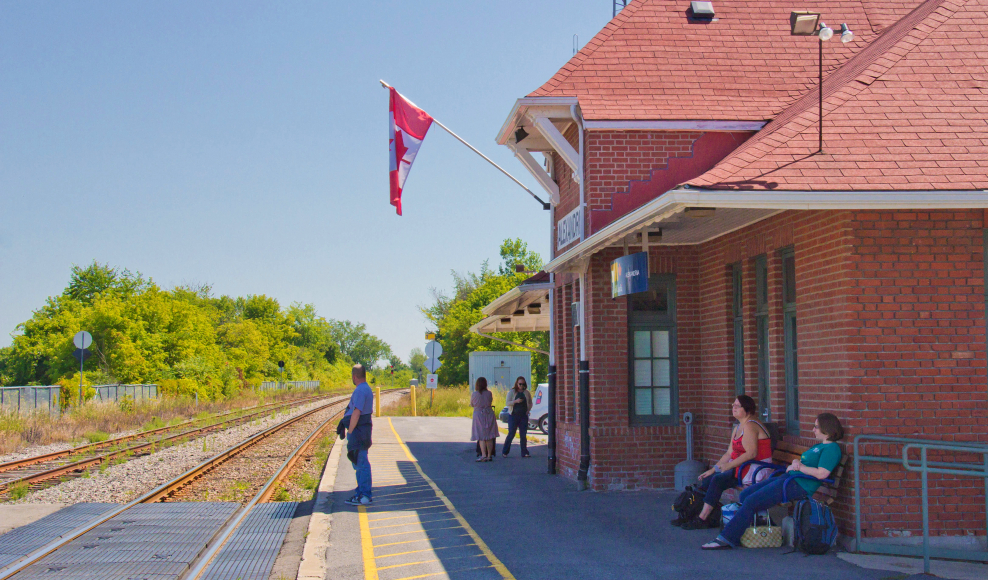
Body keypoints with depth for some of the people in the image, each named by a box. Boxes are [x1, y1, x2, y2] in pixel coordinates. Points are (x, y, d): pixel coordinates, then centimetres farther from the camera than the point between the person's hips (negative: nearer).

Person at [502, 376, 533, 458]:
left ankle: (524, 452, 7)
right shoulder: (512, 392, 2)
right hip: (513, 415, -3)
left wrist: (528, 411, 2)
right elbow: (508, 403, -4)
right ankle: (504, 452, 5)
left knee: (523, 435, 3)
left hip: (524, 416, 3)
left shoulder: (526, 393, 10)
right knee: (511, 434, -4)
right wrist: (516, 401, -20)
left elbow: (530, 403, 19)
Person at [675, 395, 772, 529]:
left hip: (755, 471, -10)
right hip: (742, 468, 10)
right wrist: (713, 470, 9)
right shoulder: (738, 428, 19)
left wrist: (729, 465, -22)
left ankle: (703, 519, -20)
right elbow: (729, 454, 18)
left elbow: (751, 453, -23)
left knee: (718, 479, -23)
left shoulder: (750, 426, -13)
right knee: (709, 478, -4)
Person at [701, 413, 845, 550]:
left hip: (799, 486, -11)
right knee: (745, 495, 5)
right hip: (787, 477, 11)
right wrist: (795, 463, 3)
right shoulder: (819, 446, 24)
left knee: (751, 502, -16)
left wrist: (799, 467, -10)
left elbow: (822, 473, -20)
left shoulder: (832, 448, -7)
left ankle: (727, 539, -12)